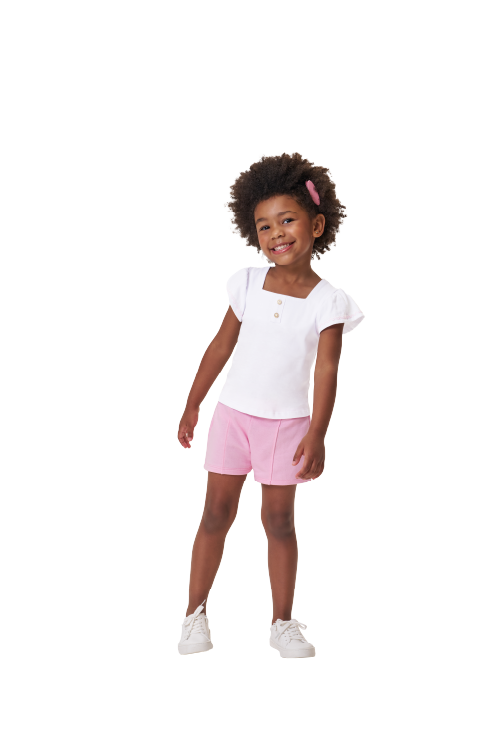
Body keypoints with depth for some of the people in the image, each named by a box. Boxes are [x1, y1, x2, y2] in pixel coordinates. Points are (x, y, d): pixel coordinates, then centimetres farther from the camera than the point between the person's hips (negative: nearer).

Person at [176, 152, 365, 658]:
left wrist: (317, 435, -19)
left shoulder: (327, 302, -8)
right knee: (217, 512, 4)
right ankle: (195, 614, 15)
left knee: (278, 519, 5)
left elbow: (326, 371, -11)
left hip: (287, 422, -2)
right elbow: (221, 345, 6)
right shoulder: (248, 283, -1)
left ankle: (282, 623, 18)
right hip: (234, 413, 2)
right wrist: (192, 405, 9)